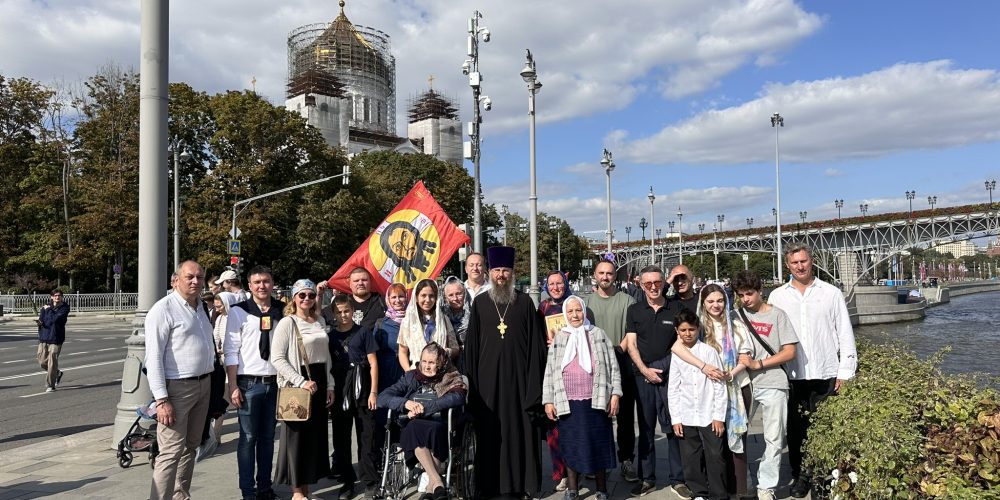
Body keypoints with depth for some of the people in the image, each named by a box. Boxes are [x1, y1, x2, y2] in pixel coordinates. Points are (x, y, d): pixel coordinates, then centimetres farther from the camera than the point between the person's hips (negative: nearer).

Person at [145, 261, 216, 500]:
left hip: (203, 385, 8)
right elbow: (154, 357, -16)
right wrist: (161, 400, -21)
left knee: (190, 446, 15)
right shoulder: (163, 309, -12)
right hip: (177, 388, -8)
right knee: (172, 451, -8)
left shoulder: (202, 306, 11)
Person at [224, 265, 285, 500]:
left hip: (275, 382, 3)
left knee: (268, 436, 13)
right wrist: (233, 386, -8)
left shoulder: (282, 311, 5)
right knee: (248, 437, 3)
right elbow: (231, 351, -3)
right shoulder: (238, 311, -3)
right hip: (249, 383, -3)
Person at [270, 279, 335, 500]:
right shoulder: (287, 323, -8)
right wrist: (301, 381, -20)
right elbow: (277, 358, -15)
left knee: (316, 434, 9)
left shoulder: (320, 321, 10)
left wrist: (329, 385, 10)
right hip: (297, 385, -6)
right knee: (297, 434, 1)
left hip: (319, 383, 6)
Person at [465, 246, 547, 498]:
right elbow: (471, 343, 6)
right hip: (488, 377, 1)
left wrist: (534, 380, -4)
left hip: (518, 376, -1)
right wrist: (471, 378, 1)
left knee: (520, 428, 4)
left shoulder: (525, 302, 3)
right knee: (490, 430, 4)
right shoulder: (480, 302, 5)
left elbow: (535, 343, 2)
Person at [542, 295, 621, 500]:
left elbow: (613, 366, 4)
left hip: (595, 402, -1)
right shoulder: (558, 339, 8)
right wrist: (548, 401, 1)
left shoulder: (598, 334, 5)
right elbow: (549, 372, 7)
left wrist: (615, 394, -4)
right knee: (571, 446, 8)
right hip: (567, 403, 1)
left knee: (597, 445, 6)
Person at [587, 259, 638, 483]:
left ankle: (626, 460, 12)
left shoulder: (627, 300, 3)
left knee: (625, 416, 3)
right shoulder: (587, 301, 9)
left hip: (622, 366, -1)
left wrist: (617, 352, -12)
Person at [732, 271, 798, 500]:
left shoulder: (777, 315, 0)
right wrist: (740, 358, -6)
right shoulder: (737, 316, 7)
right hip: (744, 384, 2)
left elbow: (789, 352, -3)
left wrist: (758, 364, -11)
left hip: (773, 384, -2)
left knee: (774, 439, 4)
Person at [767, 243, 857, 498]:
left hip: (825, 374, -1)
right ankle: (800, 476, 21)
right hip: (791, 375, 1)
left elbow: (845, 334, 4)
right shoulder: (777, 296, 5)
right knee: (796, 428, 7)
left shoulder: (831, 293, 3)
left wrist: (845, 371, -1)